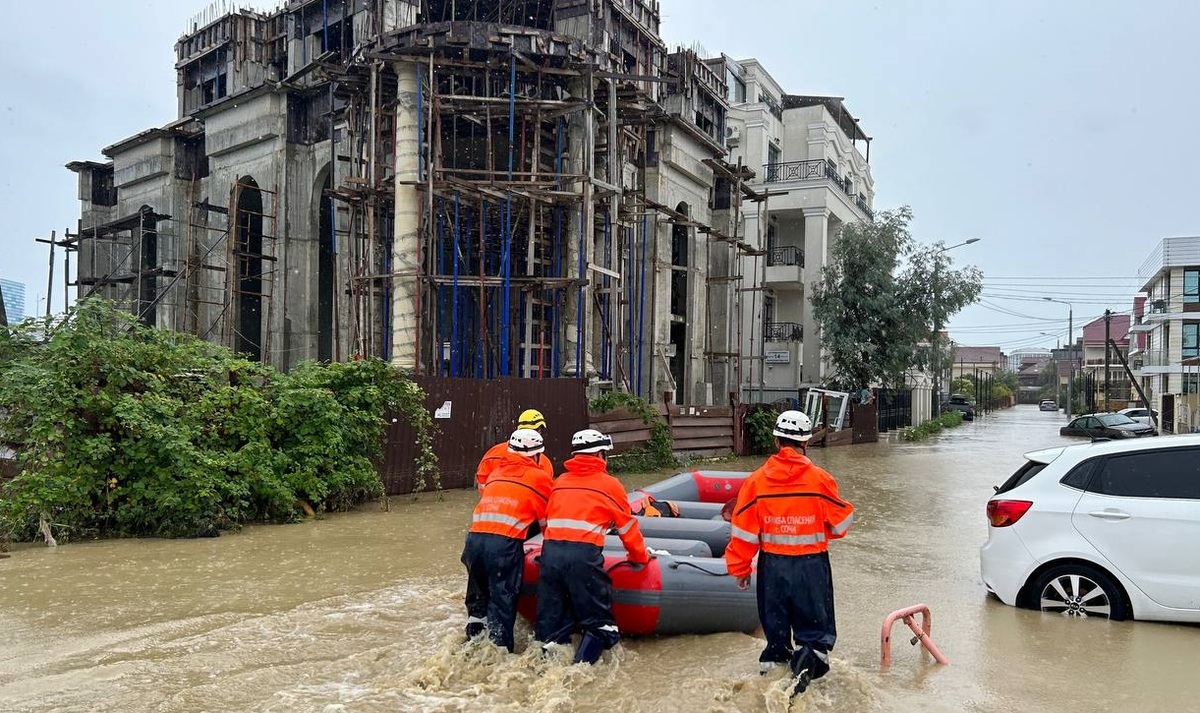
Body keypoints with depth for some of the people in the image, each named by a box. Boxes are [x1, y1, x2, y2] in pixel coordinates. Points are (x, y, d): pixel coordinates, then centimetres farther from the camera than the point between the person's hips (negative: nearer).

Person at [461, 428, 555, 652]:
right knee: (503, 598, 2)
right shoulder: (539, 478, 8)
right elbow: (548, 519, 13)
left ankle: (475, 635, 30)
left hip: (475, 538, 5)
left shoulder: (496, 473, 23)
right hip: (506, 543, -5)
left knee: (479, 592, 20)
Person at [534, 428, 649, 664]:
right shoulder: (610, 484, 10)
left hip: (550, 552, 4)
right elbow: (628, 528, 16)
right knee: (600, 624, 5)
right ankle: (581, 665, -14)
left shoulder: (560, 482, 21)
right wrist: (640, 557, 31)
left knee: (551, 621, 13)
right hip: (584, 556, -4)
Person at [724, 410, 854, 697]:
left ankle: (774, 658, 8)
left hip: (772, 565, 2)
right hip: (811, 565, -1)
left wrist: (740, 567, 9)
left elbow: (743, 530, -4)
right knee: (814, 628, 9)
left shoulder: (756, 481, -7)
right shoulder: (820, 479, -10)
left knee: (776, 624, 20)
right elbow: (841, 523, 1)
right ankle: (808, 658, -15)